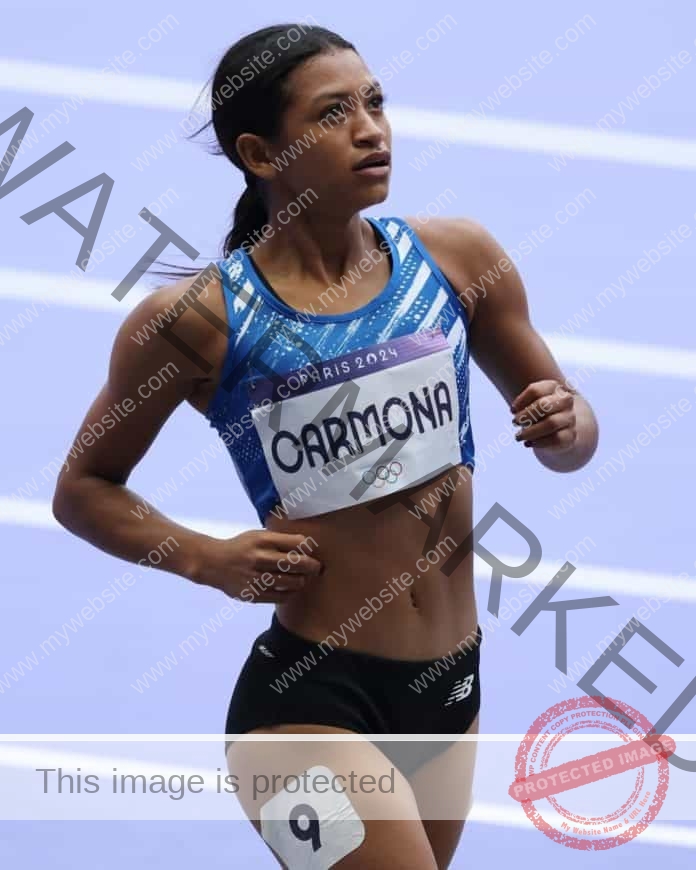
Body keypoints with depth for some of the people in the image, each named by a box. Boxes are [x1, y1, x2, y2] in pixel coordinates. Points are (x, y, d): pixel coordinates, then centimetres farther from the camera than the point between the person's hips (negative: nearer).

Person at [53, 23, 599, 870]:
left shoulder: (455, 258, 0)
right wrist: (209, 560, -12)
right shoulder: (197, 320, -10)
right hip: (308, 701, -5)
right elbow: (82, 490, 3)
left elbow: (571, 429, 13)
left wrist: (566, 430, -10)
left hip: (452, 687, 6)